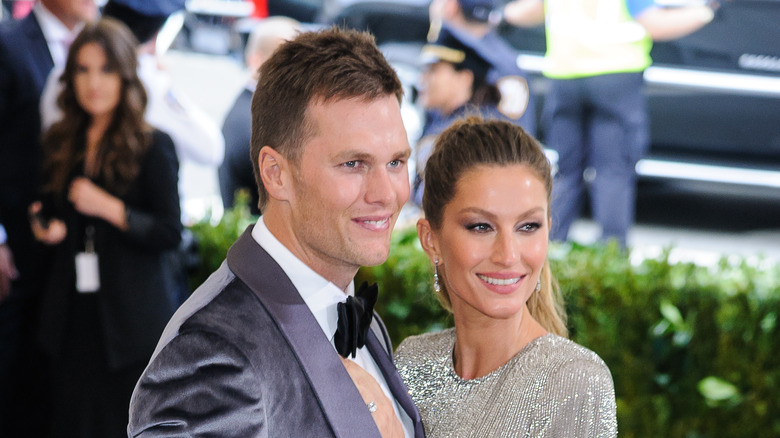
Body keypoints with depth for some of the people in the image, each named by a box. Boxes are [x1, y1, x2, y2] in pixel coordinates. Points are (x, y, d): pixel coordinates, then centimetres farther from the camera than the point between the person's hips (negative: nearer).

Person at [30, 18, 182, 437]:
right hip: (73, 314, 4)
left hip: (131, 317, -4)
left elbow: (170, 233, -10)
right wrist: (43, 225, 1)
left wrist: (110, 208, -21)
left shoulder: (152, 147, -5)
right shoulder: (60, 143, 10)